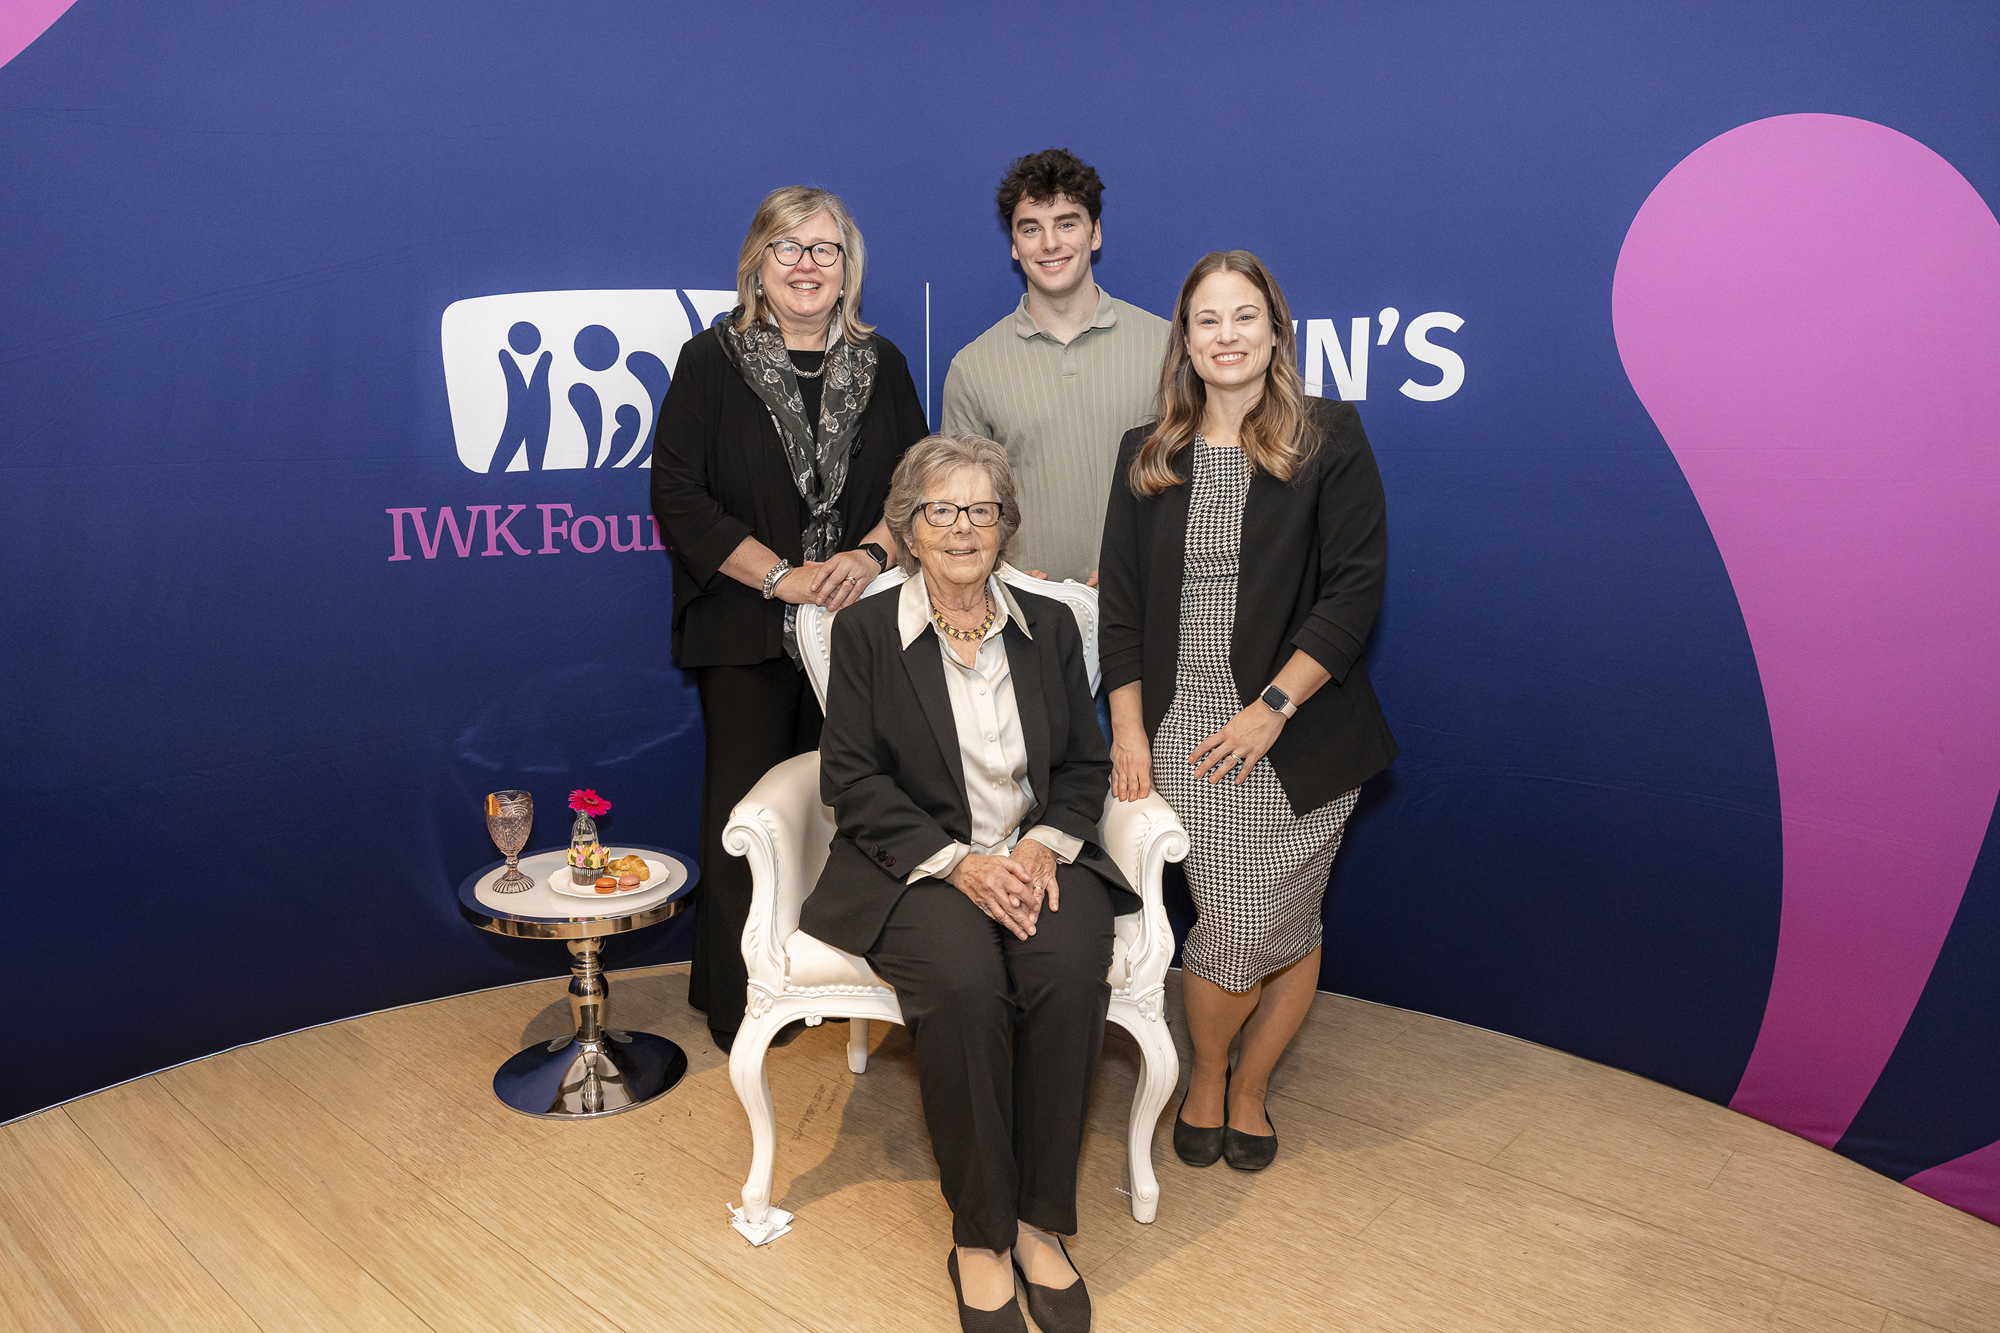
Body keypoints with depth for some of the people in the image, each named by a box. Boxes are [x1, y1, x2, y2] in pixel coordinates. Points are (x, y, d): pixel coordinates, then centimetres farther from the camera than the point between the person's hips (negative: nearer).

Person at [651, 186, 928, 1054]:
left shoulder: (881, 364, 10)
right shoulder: (712, 360, 1)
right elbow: (678, 496, -7)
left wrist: (872, 553, -11)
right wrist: (783, 575, -13)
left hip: (858, 627, 3)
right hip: (748, 633, -2)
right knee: (745, 811, 4)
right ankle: (733, 1003, 19)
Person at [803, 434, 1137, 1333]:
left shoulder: (1050, 627, 13)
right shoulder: (865, 630, 3)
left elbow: (1085, 764, 13)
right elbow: (853, 781, -3)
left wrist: (1046, 843, -8)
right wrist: (958, 862, -15)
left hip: (1038, 855, 3)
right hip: (914, 865, -2)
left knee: (1071, 972, -28)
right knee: (964, 983, -32)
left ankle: (1039, 1224, -11)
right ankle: (977, 1236, -13)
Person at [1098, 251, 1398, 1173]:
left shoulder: (1330, 439, 0)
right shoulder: (1148, 454, 9)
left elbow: (1356, 588, -7)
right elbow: (1121, 604, 8)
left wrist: (1274, 706, -13)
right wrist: (1128, 732, 0)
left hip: (1296, 732, -1)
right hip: (1182, 729, 1)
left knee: (1284, 929, 4)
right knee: (1236, 930, -2)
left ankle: (1248, 1090, 30)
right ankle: (1207, 1080, 26)